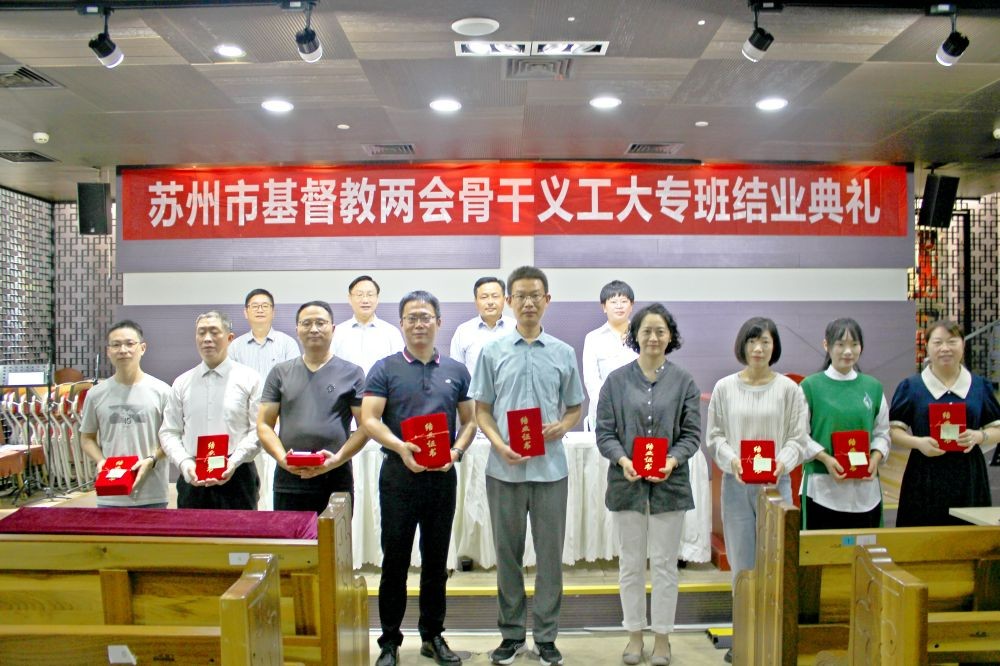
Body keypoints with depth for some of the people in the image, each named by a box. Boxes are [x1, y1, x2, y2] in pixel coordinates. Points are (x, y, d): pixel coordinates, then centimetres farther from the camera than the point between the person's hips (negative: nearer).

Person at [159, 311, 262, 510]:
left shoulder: (249, 379, 2)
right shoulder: (182, 383, 11)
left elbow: (258, 430, -4)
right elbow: (169, 432, 8)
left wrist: (234, 461, -16)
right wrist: (185, 464, -8)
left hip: (236, 477, -3)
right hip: (192, 479, 3)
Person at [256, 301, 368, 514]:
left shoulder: (352, 374, 5)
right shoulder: (280, 373, 11)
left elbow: (365, 426, 1)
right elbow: (264, 425, 8)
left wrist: (337, 459, -13)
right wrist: (282, 457, -10)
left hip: (336, 479, -1)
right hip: (288, 478, 2)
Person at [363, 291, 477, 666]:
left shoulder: (456, 371, 9)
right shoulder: (385, 369, 0)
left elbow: (470, 421, 11)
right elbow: (369, 419, -8)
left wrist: (456, 451, -9)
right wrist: (401, 447, -24)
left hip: (443, 476, 3)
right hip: (399, 475, -2)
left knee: (436, 561, 12)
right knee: (395, 561, 4)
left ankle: (433, 635, 26)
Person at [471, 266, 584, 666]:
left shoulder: (563, 353, 5)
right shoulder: (493, 352, 3)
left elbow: (575, 408, 11)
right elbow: (482, 410, 5)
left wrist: (561, 427, -11)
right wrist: (499, 445, -12)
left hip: (550, 468, 0)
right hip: (505, 468, 0)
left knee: (550, 554, 6)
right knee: (508, 554, 9)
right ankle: (511, 633, 24)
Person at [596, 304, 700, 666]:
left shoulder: (683, 381, 1)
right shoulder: (616, 380, 1)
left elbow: (691, 433, 0)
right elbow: (604, 431, 0)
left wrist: (672, 460, -17)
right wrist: (622, 459, -18)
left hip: (669, 484, 0)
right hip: (627, 483, 0)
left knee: (664, 564, 8)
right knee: (631, 564, 10)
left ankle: (662, 636, 23)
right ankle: (634, 635, 25)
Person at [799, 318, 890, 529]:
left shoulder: (873, 387, 10)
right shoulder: (811, 386, -1)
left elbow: (882, 433, 13)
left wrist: (876, 457, -6)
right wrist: (825, 458, -15)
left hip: (865, 490, 3)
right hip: (822, 488, -3)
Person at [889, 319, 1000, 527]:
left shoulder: (980, 387, 11)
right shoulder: (910, 387, 5)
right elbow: (894, 430, 3)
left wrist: (979, 436, -9)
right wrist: (918, 442, -16)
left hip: (968, 479, 2)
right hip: (925, 479, -2)